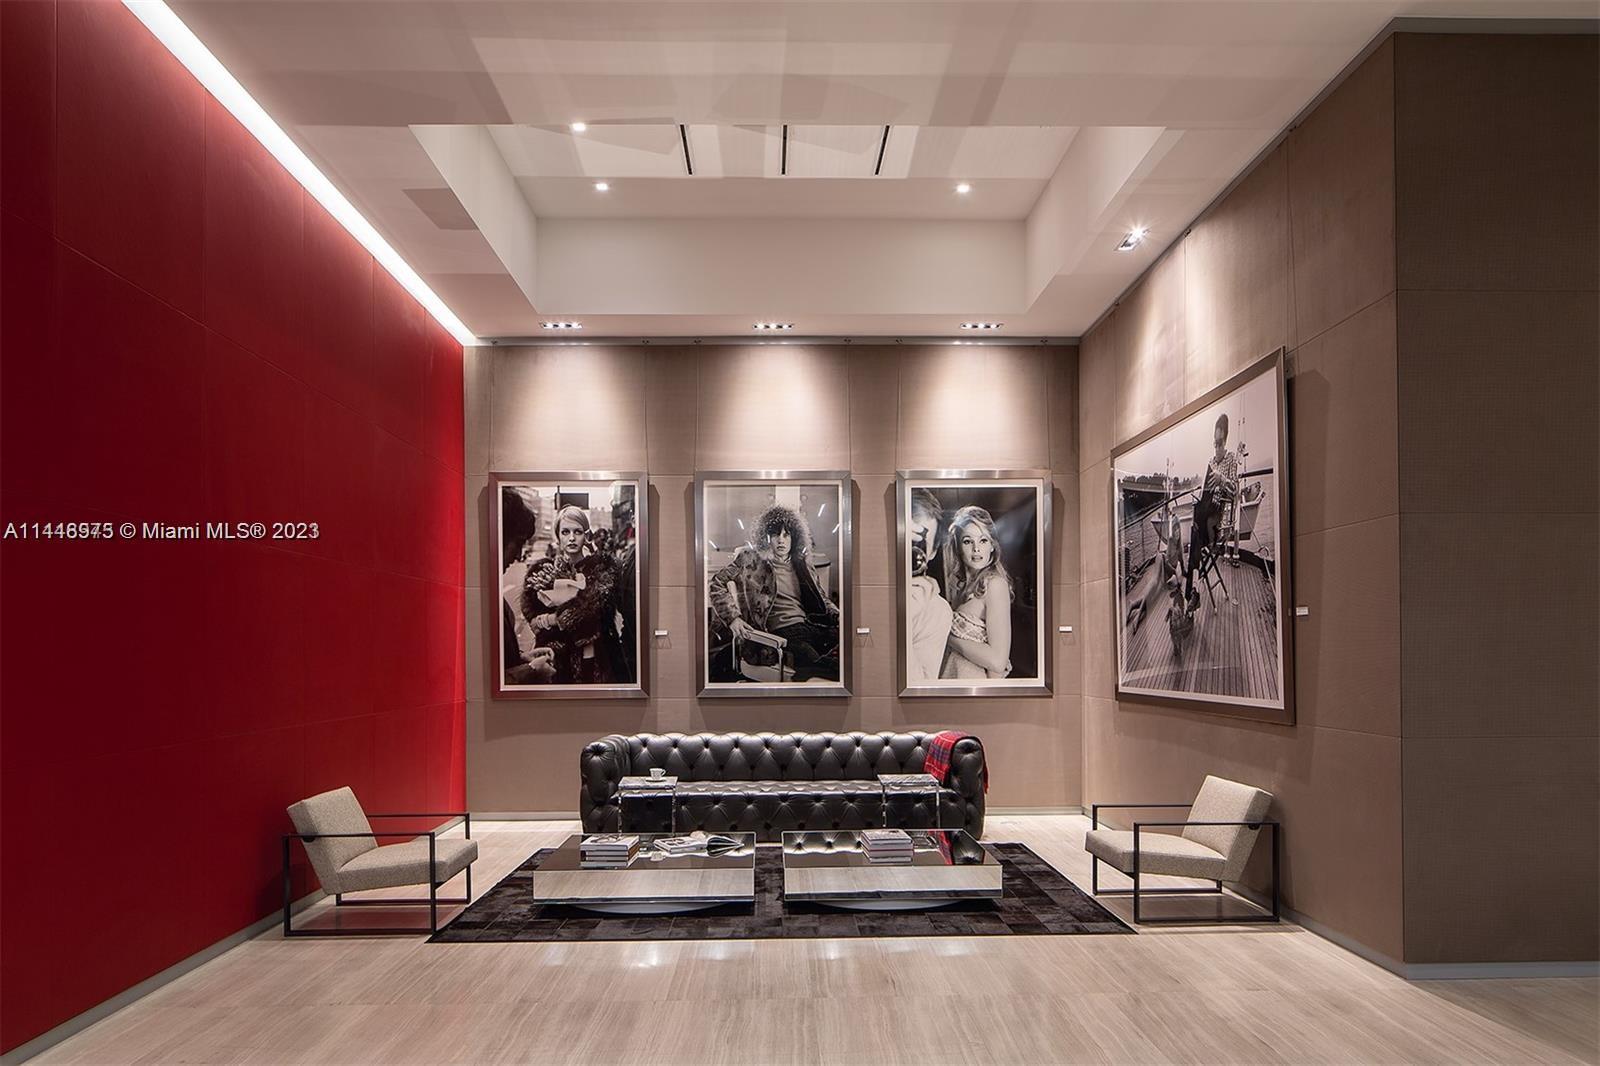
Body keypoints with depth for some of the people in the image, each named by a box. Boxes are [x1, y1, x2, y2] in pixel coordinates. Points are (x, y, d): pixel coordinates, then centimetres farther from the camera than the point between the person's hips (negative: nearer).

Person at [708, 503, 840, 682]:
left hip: (811, 625, 5)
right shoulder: (753, 560, 8)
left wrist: (839, 617, 9)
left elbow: (823, 600, 30)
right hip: (784, 631, -5)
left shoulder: (802, 564, 23)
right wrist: (733, 618, -10)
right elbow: (716, 584, 4)